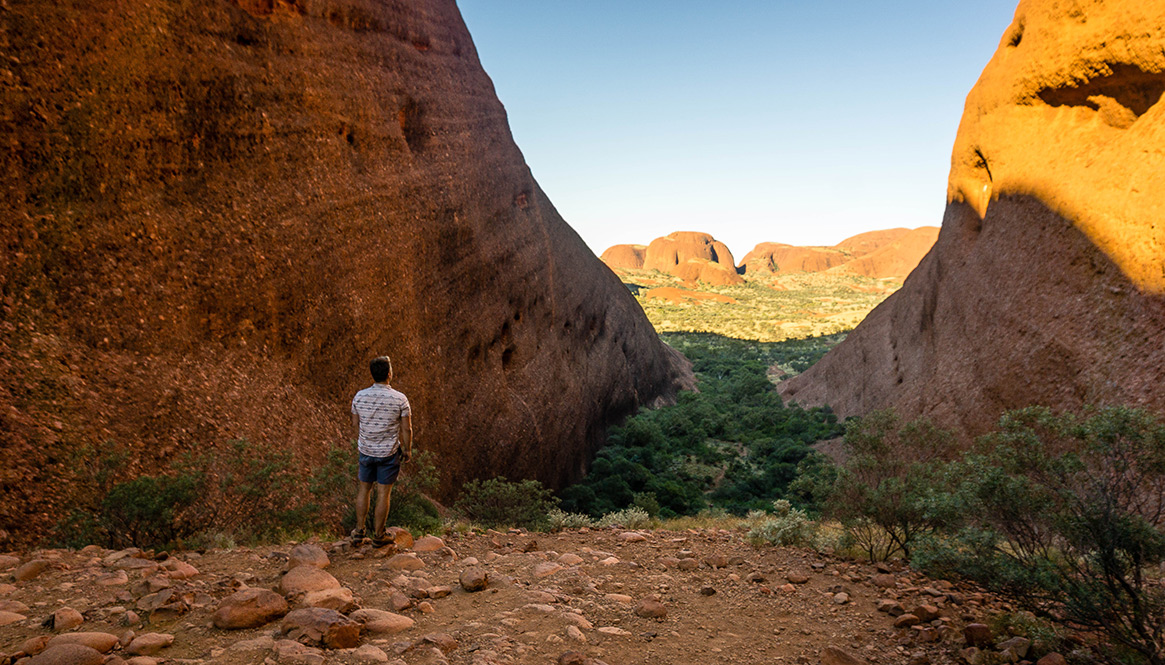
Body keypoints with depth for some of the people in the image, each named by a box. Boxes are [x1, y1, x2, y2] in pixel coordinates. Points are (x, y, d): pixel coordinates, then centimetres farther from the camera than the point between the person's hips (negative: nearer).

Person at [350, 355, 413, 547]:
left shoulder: (360, 397, -5)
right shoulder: (400, 399, -15)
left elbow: (355, 424, 6)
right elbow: (406, 428, -9)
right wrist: (408, 449, 6)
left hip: (366, 451, 3)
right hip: (388, 453, -3)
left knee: (364, 489, 18)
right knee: (383, 493, 6)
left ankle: (359, 531, 25)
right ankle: (378, 536, 16)